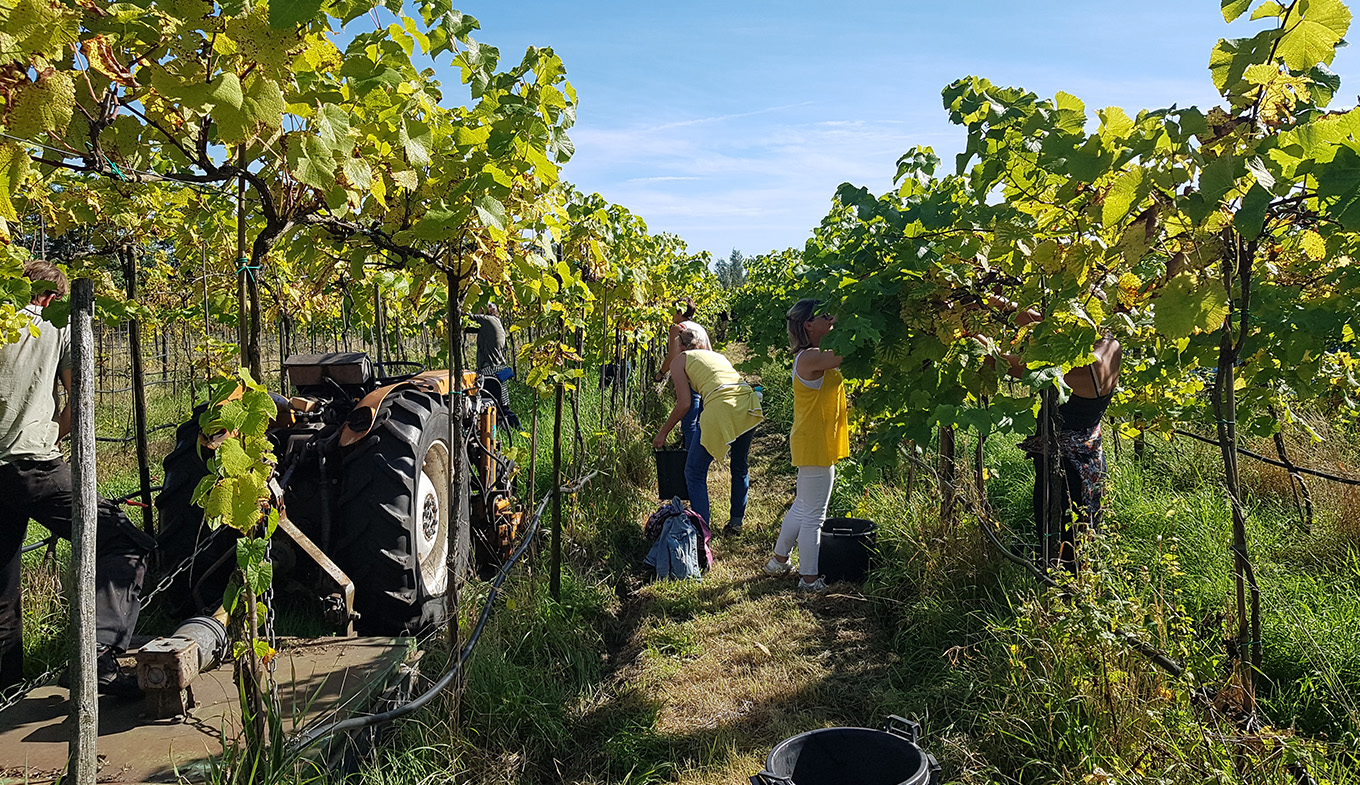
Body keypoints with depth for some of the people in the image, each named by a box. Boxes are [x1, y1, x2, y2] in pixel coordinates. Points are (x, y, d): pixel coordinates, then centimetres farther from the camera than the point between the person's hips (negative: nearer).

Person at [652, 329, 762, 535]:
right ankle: (736, 522, 31)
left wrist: (663, 433, 18)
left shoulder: (680, 360, 15)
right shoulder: (715, 354, 32)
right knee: (740, 468, 26)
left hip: (720, 408, -6)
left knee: (695, 472, 9)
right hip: (748, 404, 6)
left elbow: (684, 405, 7)